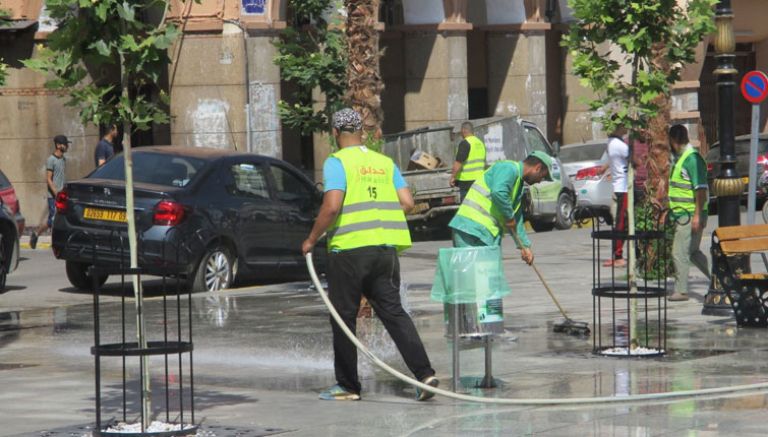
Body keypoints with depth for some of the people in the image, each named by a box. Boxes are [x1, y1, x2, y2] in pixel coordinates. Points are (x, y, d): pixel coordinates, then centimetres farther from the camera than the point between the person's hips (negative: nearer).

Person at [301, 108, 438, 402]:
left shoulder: (337, 162, -7)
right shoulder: (385, 162, 12)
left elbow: (332, 206, -18)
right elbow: (408, 203, 7)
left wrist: (312, 239, -6)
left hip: (349, 248, -5)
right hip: (385, 247, 5)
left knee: (344, 317, 6)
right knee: (393, 311, 6)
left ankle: (348, 386, 11)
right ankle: (424, 373, -7)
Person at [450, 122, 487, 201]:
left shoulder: (465, 143, -15)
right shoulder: (480, 143, 13)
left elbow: (458, 163, -20)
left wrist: (453, 177, -12)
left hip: (467, 180, -9)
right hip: (479, 179, 9)